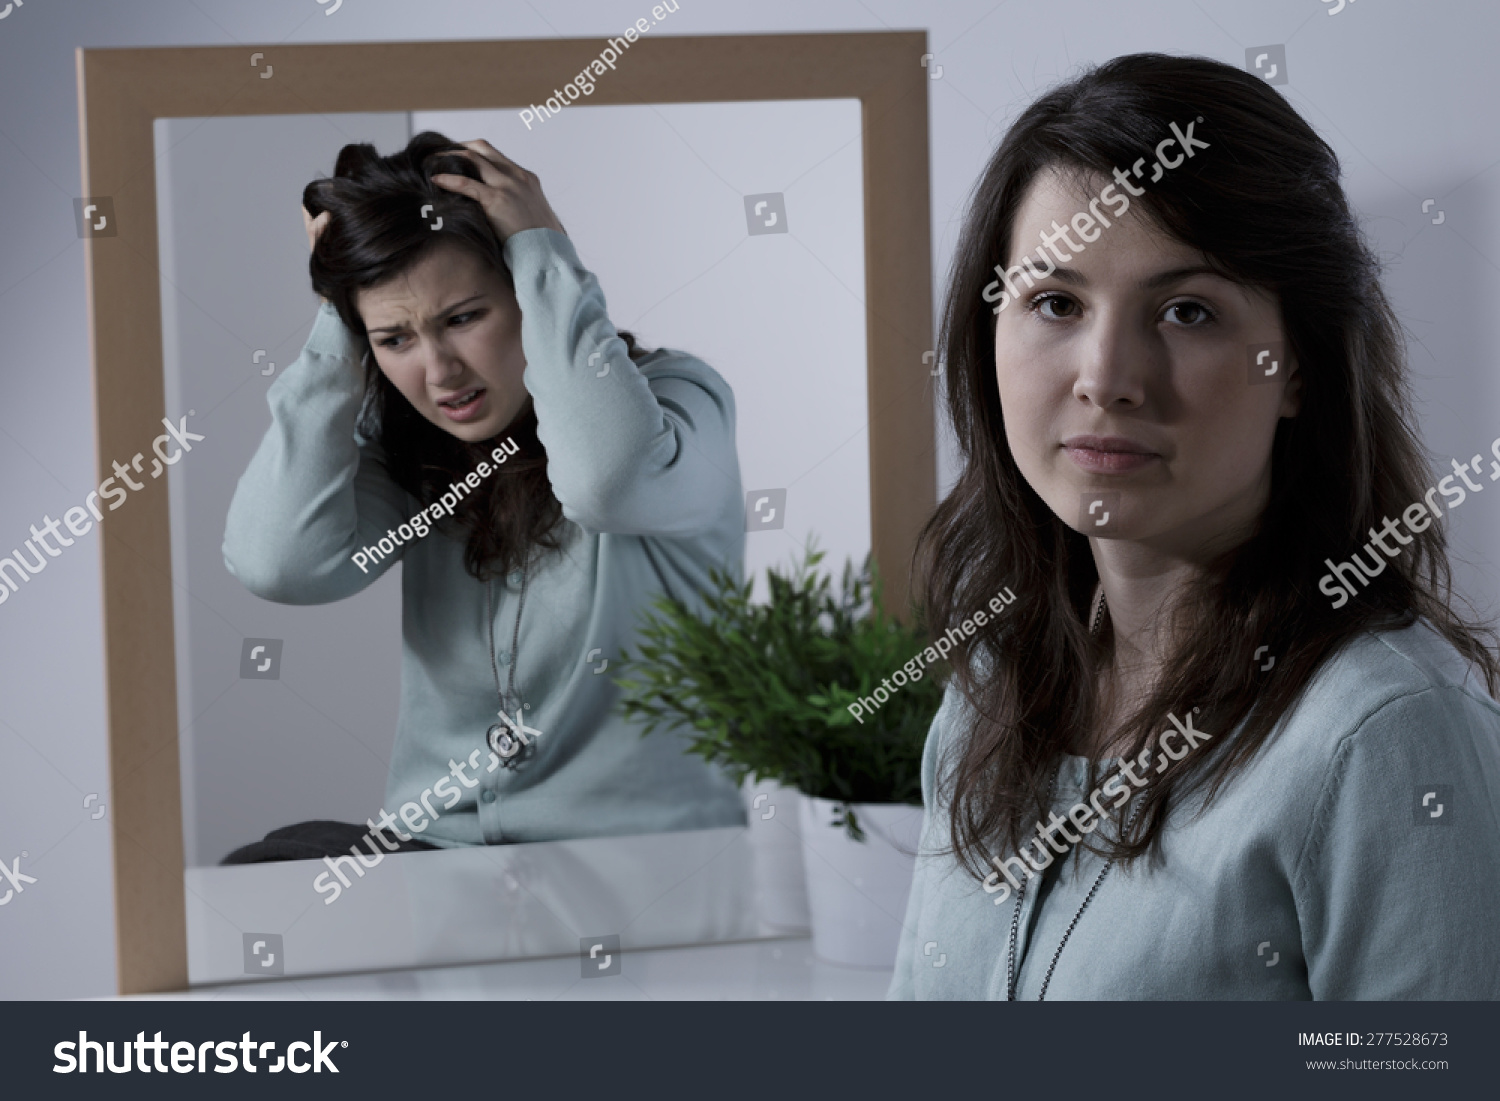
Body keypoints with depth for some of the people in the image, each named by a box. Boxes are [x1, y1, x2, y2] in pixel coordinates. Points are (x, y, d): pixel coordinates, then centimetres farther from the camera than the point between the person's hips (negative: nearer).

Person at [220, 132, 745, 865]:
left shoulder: (671, 396, -5)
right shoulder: (403, 445, 8)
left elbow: (606, 481, -31)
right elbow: (281, 562, -12)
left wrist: (543, 253, -18)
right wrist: (338, 325, -4)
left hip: (641, 861, -4)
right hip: (436, 845, 4)